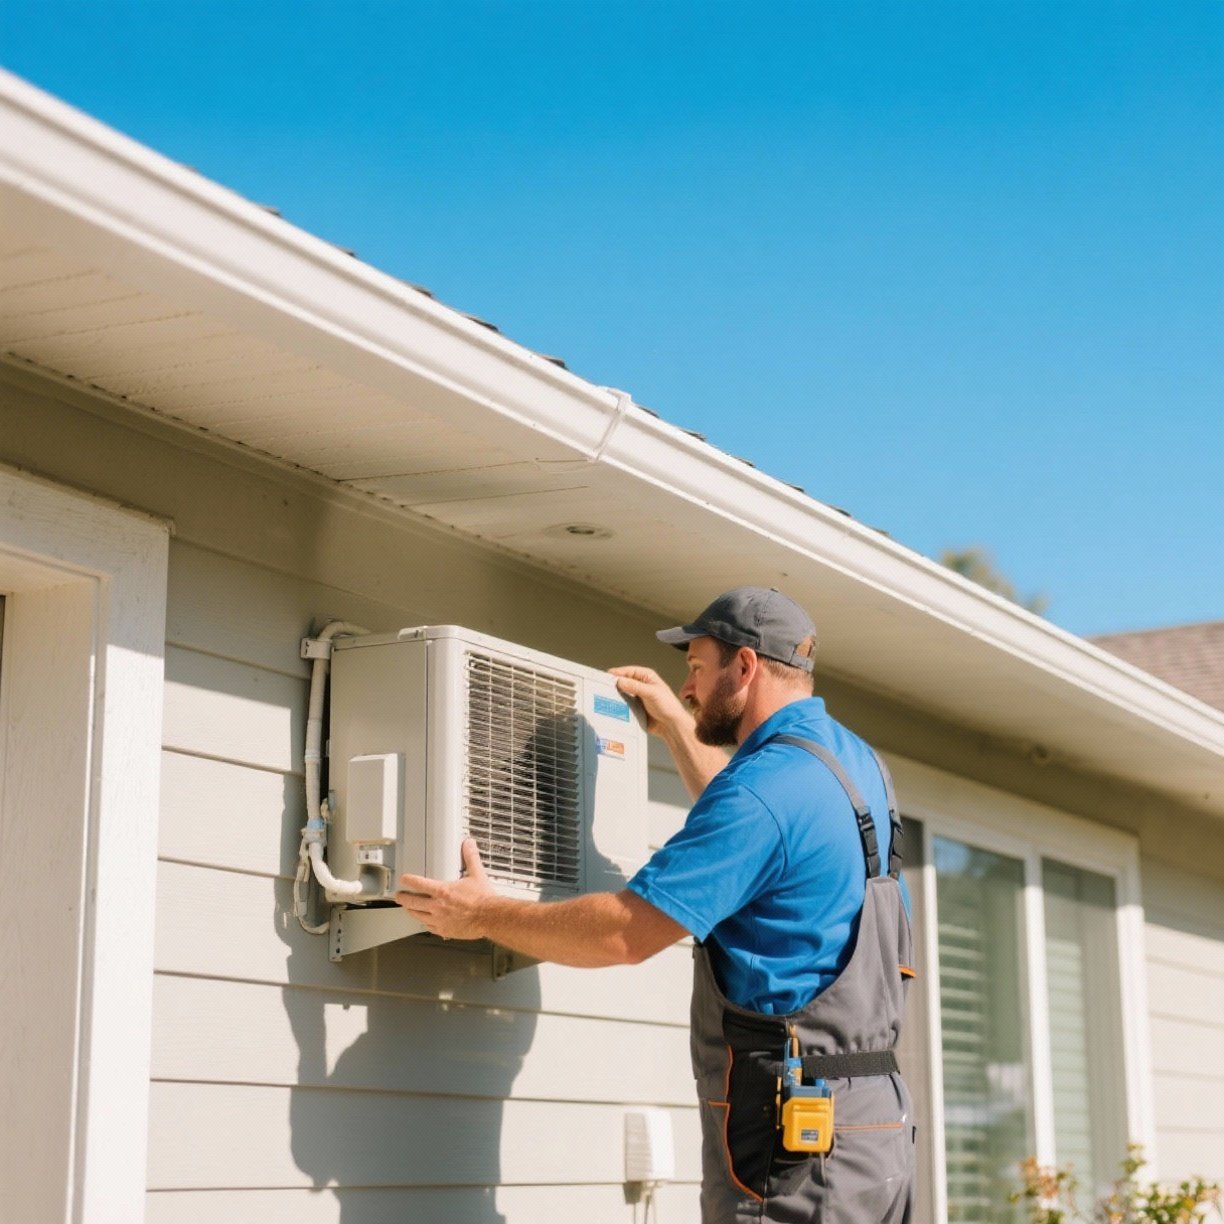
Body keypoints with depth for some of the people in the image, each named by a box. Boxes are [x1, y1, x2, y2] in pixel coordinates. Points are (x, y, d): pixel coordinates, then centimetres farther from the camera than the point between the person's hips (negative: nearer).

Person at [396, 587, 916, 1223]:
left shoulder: (768, 783, -17)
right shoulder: (852, 758, 12)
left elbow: (624, 932, -17)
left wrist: (484, 915, -5)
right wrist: (676, 728, 38)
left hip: (794, 1131, -9)